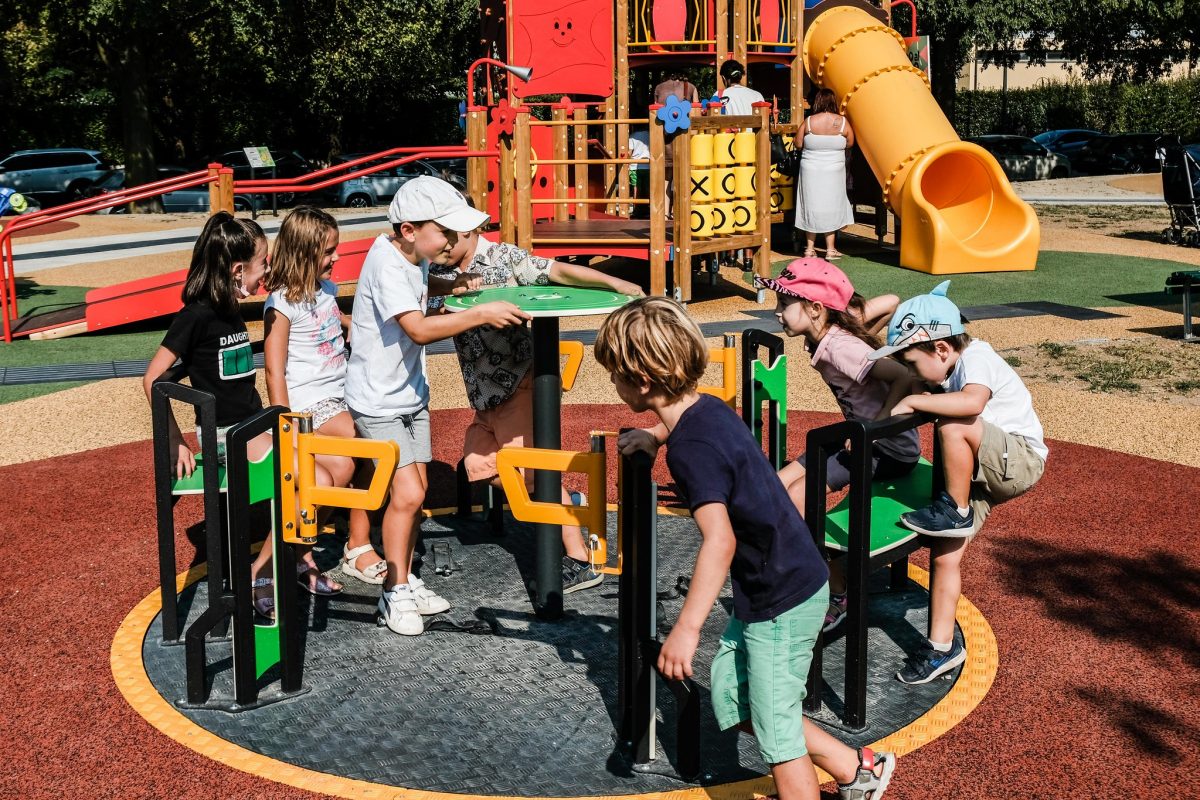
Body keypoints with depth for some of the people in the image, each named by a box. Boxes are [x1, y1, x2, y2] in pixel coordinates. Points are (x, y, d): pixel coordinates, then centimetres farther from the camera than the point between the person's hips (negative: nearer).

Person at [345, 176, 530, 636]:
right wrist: (480, 315, -33)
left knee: (416, 489, 11)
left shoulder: (416, 257, 3)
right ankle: (395, 595, 1)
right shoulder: (386, 263, -24)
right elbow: (418, 329, -33)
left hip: (411, 393, 9)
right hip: (378, 400, -9)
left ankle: (405, 581, 25)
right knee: (407, 493, -12)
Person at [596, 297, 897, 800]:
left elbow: (720, 539, -36)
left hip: (782, 600, -10)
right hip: (788, 584, 10)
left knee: (775, 728, 3)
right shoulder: (707, 410, 3)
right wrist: (655, 434, 16)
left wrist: (686, 628, -38)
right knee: (731, 699, 18)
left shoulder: (691, 449, -25)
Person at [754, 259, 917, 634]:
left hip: (890, 448, -9)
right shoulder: (823, 336, 0)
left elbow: (906, 378, -33)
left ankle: (840, 595, -3)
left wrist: (877, 426, -29)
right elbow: (890, 301, 9)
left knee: (795, 499, -18)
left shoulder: (840, 349, -26)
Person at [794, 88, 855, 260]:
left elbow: (799, 144, -1)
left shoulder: (808, 122, -8)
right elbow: (850, 143, 4)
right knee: (831, 207, 9)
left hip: (810, 171, 0)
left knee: (811, 206, 8)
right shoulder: (842, 122, -7)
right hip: (833, 172, 0)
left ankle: (810, 248, 13)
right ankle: (830, 249, 11)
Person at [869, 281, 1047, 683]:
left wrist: (912, 402, -36)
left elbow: (972, 401, -41)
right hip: (980, 470, 9)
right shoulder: (947, 371, 6)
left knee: (953, 425, -35)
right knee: (944, 556, 0)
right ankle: (941, 646, 9)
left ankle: (955, 511, -17)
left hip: (1020, 459, -9)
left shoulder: (976, 359, -21)